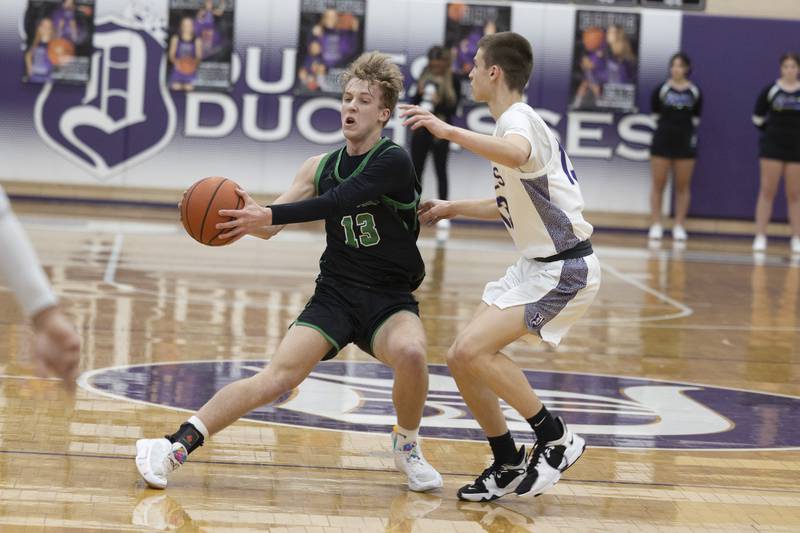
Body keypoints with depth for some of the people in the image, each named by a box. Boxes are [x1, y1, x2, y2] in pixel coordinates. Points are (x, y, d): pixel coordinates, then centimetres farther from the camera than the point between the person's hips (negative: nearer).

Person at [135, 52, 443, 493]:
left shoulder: (393, 163, -11)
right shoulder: (321, 166, 7)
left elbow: (335, 203, -26)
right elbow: (269, 228, 9)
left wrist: (267, 214, -35)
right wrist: (245, 213, -14)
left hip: (390, 300, -3)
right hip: (335, 294, 3)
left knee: (410, 352, -34)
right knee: (278, 377, -16)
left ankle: (407, 446, -6)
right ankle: (175, 445, -14)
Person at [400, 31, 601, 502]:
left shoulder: (518, 118, -16)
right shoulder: (518, 121, 15)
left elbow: (517, 154, -44)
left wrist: (449, 131, -48)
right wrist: (452, 208, 29)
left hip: (565, 269, -10)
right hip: (536, 265, 10)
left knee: (472, 350, -22)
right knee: (463, 358, 6)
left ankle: (557, 439, -9)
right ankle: (508, 465, 17)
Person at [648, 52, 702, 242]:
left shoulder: (695, 92, 2)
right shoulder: (661, 90, -1)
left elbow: (696, 119, 8)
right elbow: (655, 113, 7)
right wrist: (667, 125, 3)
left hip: (685, 142, 1)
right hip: (662, 141, -1)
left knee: (683, 186, 4)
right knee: (658, 185, 0)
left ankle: (679, 227, 10)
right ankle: (656, 225, 5)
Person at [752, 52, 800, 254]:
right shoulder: (770, 90, -2)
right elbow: (758, 118, 9)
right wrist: (771, 132, 10)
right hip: (772, 148, 0)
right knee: (767, 191, 0)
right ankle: (760, 237, 2)